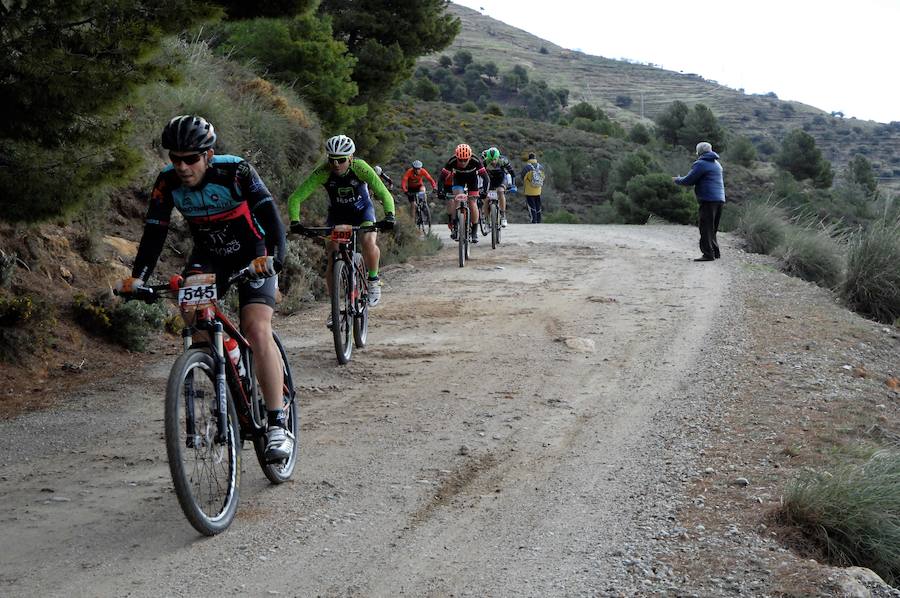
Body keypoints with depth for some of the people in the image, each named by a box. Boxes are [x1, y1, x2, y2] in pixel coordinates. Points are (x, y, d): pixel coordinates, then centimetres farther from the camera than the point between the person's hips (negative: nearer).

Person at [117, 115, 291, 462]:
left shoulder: (236, 171, -26)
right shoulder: (167, 182, -15)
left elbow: (269, 213, -35)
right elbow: (154, 232, -15)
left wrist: (272, 256, -52)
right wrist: (138, 277, -29)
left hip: (253, 255, -4)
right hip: (208, 256, 4)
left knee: (257, 329, -21)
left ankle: (277, 424, -17)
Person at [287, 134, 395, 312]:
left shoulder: (360, 168, -30)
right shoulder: (322, 172, -27)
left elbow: (385, 195, -31)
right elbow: (295, 198, -27)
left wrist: (389, 216, -49)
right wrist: (295, 221, -43)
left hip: (362, 210, -1)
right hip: (337, 213, 1)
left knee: (368, 242, -30)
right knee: (333, 257, -11)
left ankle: (373, 280, -3)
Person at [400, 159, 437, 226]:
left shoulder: (423, 171, -24)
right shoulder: (409, 172, -29)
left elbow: (430, 179, -27)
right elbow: (403, 181, -37)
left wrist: (434, 187, -43)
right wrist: (405, 191, -51)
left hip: (419, 186, 1)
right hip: (411, 188, -1)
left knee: (422, 189, -35)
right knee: (413, 204, -10)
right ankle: (413, 220, 1)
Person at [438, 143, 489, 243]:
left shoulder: (475, 161, -35)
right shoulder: (452, 162, -33)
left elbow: (484, 176, -31)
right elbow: (442, 177, -30)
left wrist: (484, 191, -44)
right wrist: (440, 191, -43)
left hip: (472, 178, 0)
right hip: (458, 178, 1)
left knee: (472, 203, -9)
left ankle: (474, 231, 0)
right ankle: (455, 226, -10)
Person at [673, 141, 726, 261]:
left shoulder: (701, 164, -8)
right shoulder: (717, 164, 21)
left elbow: (688, 180, -8)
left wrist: (677, 180, 11)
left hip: (708, 199, -9)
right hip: (720, 199, 9)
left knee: (706, 228, -6)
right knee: (713, 228, 16)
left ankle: (708, 254, -9)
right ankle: (715, 252, 19)